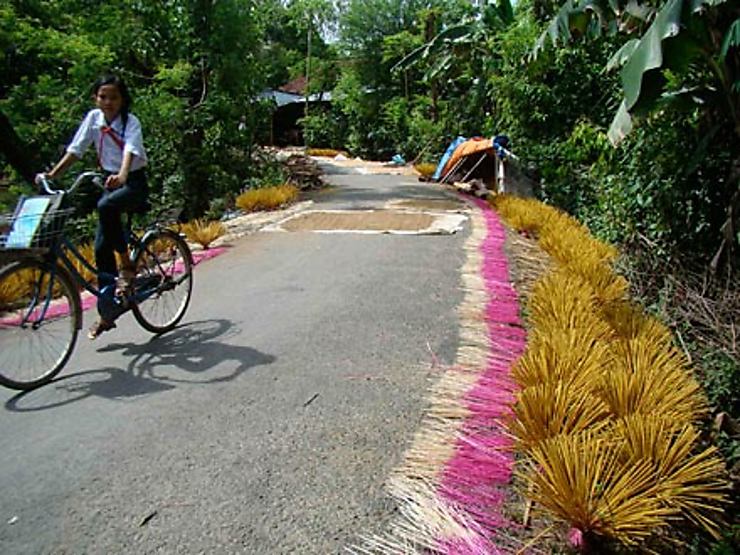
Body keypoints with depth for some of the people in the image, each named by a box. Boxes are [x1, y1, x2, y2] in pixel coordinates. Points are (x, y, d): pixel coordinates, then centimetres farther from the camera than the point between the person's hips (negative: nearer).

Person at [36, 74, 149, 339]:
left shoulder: (131, 122, -13)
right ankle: (106, 314, 6)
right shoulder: (93, 118, 1)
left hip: (134, 183, -5)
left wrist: (122, 176, -49)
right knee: (101, 247, -2)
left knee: (105, 206, -37)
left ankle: (127, 266, -17)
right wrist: (52, 174, -9)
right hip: (111, 182, 5)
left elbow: (131, 150, -31)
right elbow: (75, 150, 2)